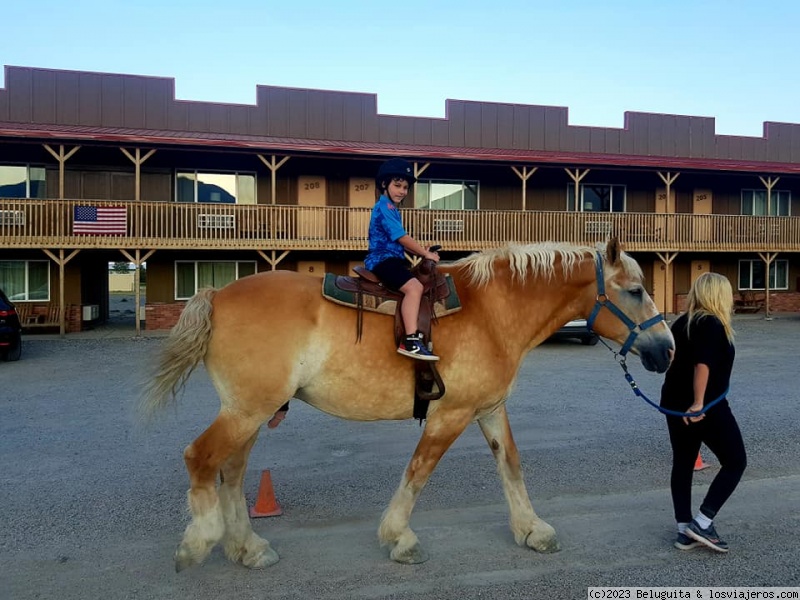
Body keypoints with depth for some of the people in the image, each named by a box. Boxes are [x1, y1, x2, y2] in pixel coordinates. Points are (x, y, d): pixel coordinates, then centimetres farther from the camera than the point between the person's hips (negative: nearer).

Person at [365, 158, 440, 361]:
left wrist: (421, 252, 8)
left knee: (417, 286, 19)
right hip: (383, 259, -11)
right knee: (414, 287, -30)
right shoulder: (385, 207, -10)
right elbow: (402, 237, -14)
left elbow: (401, 241, 22)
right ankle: (410, 341, -37)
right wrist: (426, 254, -7)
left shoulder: (391, 209, 22)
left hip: (392, 259, 11)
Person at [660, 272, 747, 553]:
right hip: (708, 407, -8)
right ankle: (702, 523, 1)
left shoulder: (681, 323, 9)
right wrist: (698, 403, -25)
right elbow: (702, 364, -26)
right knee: (735, 461, 6)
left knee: (682, 464, 13)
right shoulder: (713, 325, -15)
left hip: (674, 404, 8)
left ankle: (684, 531, 18)